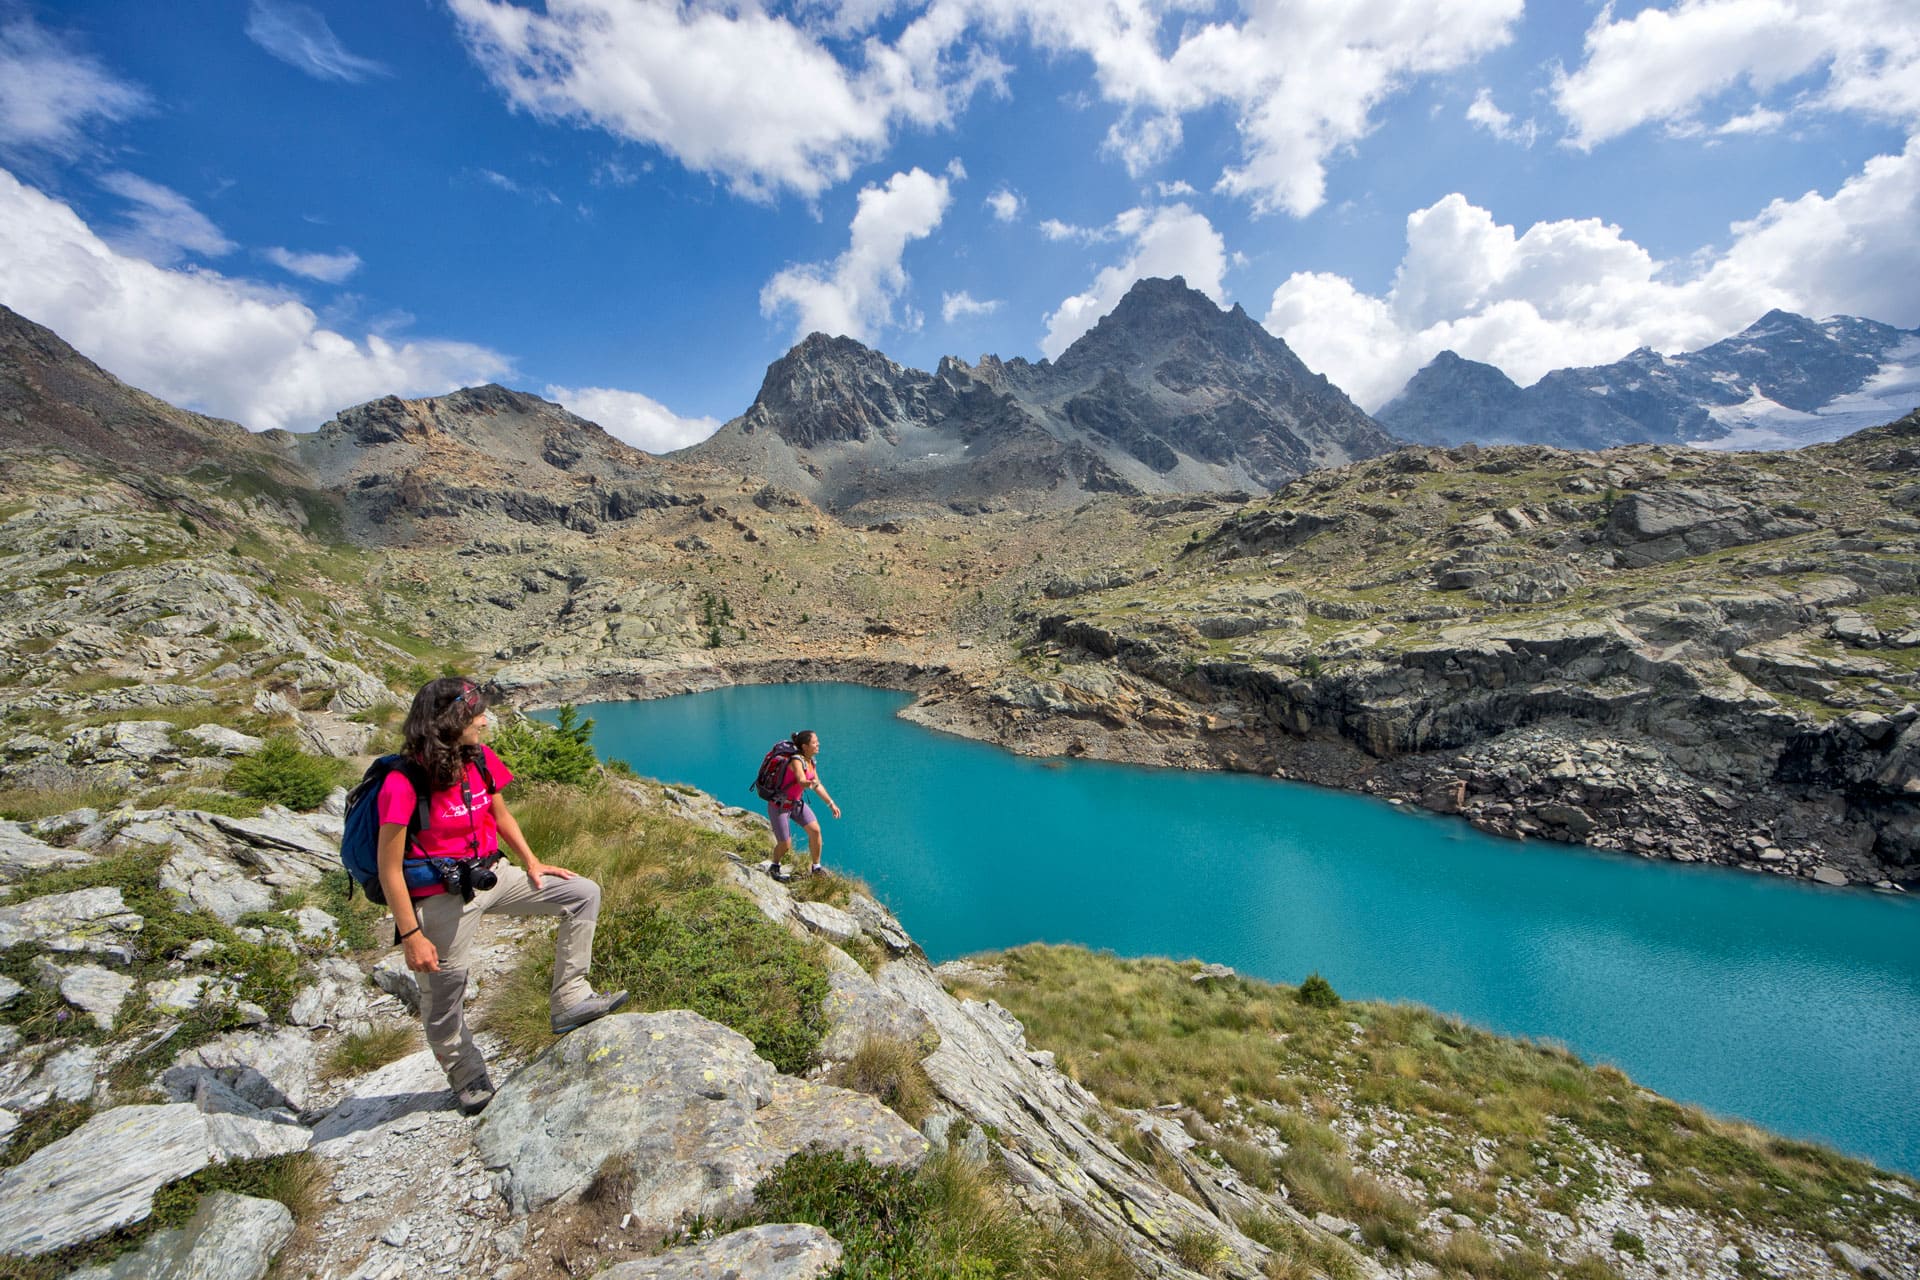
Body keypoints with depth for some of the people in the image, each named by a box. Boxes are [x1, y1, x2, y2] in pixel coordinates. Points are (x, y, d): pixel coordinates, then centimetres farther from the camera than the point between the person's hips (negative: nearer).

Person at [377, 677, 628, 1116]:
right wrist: (411, 936, -16)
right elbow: (389, 870, -18)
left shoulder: (479, 759, -4)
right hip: (441, 898, -6)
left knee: (584, 894, 1)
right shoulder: (404, 784, -23)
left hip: (488, 877, 6)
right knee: (443, 996, 12)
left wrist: (531, 862, 8)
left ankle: (569, 1001, 6)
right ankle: (469, 1081, 38)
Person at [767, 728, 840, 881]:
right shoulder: (797, 760, -27)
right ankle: (775, 867, 32)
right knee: (785, 846, -1)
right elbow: (801, 781, -46)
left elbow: (817, 785, 9)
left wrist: (831, 804, 10)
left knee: (815, 830, -8)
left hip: (796, 803, 7)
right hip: (779, 805, -7)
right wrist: (810, 783, -68)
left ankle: (816, 867, 10)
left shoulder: (811, 760, -2)